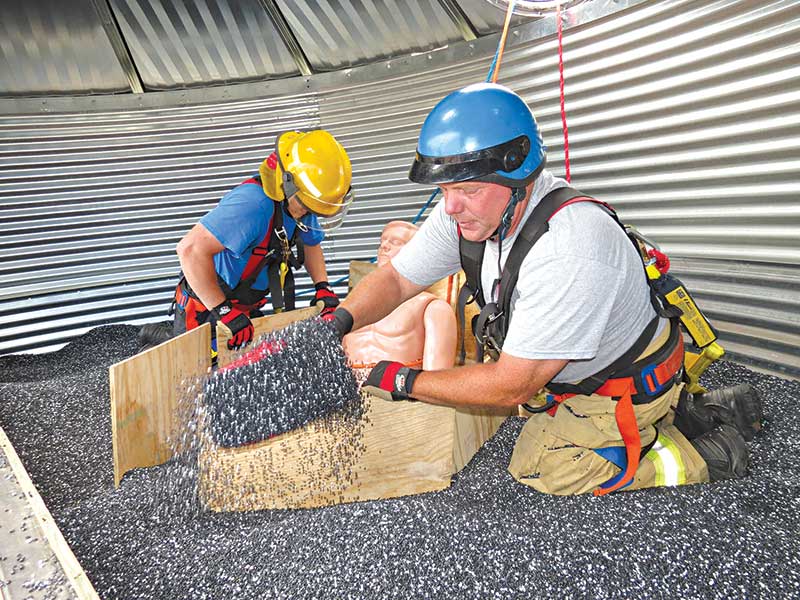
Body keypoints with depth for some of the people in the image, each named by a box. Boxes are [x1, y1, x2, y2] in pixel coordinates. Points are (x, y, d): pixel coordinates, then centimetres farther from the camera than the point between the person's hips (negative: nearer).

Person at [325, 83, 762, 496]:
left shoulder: (569, 252, -40)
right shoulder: (469, 207, -17)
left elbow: (512, 386, -33)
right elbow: (396, 279, -7)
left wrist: (403, 382, -27)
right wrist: (339, 322, -25)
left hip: (629, 385, -8)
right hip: (575, 367, 8)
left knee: (537, 466, -8)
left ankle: (702, 455, 5)